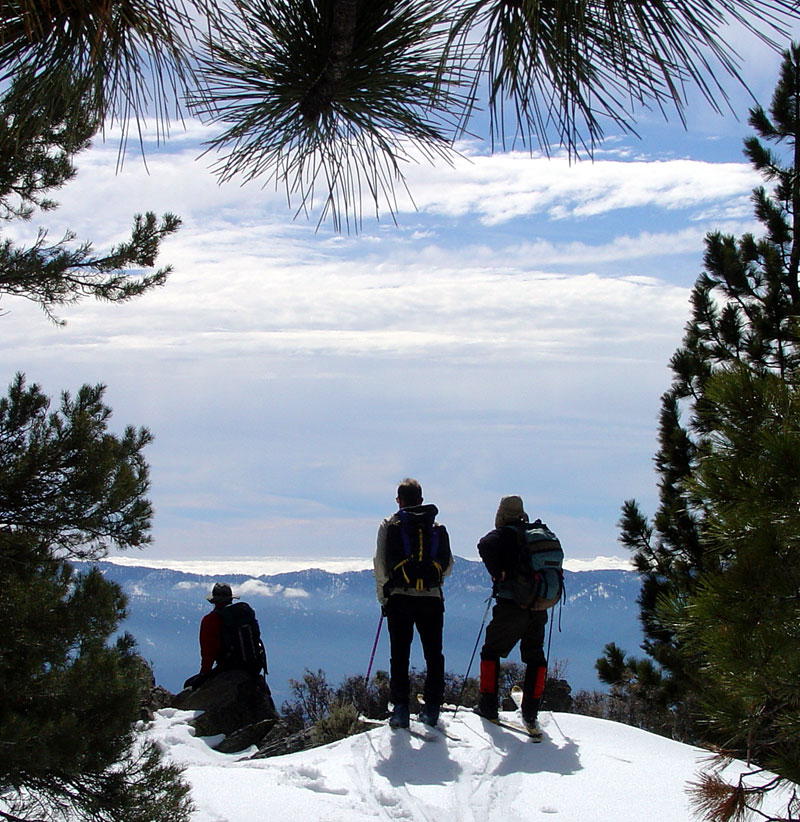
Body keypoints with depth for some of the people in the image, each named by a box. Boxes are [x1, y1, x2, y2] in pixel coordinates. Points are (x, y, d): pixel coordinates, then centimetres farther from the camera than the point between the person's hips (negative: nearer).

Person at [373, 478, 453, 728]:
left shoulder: (389, 525, 2)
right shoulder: (437, 527, 8)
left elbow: (380, 565, -3)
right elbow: (448, 565, 9)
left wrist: (382, 597, 7)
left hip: (400, 598, -1)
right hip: (431, 598, 1)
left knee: (400, 654, 3)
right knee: (433, 654, 9)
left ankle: (400, 708, -1)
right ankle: (432, 708, 8)